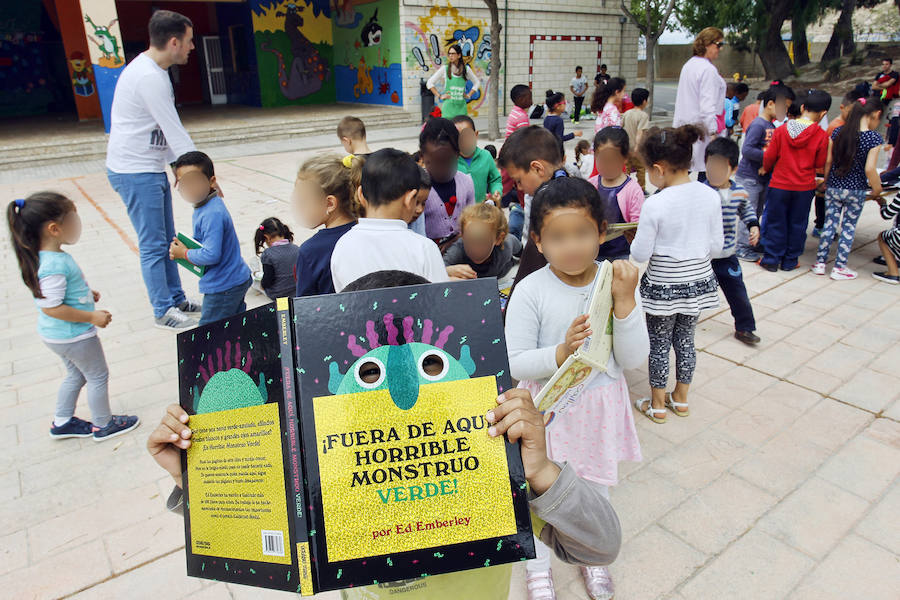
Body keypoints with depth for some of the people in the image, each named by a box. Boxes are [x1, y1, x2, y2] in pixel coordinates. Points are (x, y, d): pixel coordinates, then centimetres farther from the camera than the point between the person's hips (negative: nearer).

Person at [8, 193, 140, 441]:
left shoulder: (50, 257, 0)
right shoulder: (54, 265, -31)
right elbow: (51, 307, -30)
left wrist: (86, 293, 11)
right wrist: (91, 316, -25)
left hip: (57, 335, 10)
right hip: (73, 335, -10)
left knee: (76, 375, 26)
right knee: (98, 376, 9)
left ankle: (62, 422, 40)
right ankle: (103, 425, 26)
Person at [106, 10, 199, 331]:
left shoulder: (153, 71, 12)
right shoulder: (148, 77, -20)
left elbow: (165, 132, 14)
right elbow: (175, 133, -22)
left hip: (151, 169, 10)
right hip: (135, 172, -10)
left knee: (166, 240, 16)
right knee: (153, 246, -2)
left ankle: (177, 300, 27)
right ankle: (164, 311, 10)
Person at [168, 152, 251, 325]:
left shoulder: (213, 214, -27)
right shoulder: (202, 207, 6)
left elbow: (211, 255, -29)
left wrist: (184, 254, -14)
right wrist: (182, 246, 4)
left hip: (223, 286, -10)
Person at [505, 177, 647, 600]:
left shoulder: (619, 283, -12)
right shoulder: (530, 291, -19)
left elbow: (634, 359, -14)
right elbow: (515, 364, -17)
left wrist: (625, 302, -26)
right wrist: (561, 352, -33)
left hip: (599, 406, 3)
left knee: (595, 486, 25)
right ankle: (538, 565, 47)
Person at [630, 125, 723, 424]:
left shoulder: (655, 204, -22)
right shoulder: (711, 196, -6)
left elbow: (640, 254, -16)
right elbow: (717, 246, 1)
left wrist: (637, 240, 5)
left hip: (664, 285, -5)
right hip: (699, 280, 5)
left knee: (659, 343, 11)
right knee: (685, 339, 20)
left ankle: (657, 405, 26)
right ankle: (681, 399, 36)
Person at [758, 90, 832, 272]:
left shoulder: (781, 130, -8)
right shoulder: (821, 136, -10)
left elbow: (770, 156, -1)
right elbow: (820, 164, -3)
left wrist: (765, 168, 18)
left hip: (779, 185, 0)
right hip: (804, 188, 0)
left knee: (775, 223, 10)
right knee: (797, 224, 12)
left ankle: (771, 259, 14)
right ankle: (789, 261, 20)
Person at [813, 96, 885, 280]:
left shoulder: (838, 132, -2)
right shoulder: (874, 138, -13)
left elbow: (827, 161, 1)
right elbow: (869, 169, -17)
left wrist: (827, 182, 14)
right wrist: (877, 190, -3)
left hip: (833, 188, 3)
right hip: (856, 190, -3)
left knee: (829, 224, 12)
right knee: (849, 227, 8)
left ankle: (820, 263, 15)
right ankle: (839, 267, 14)